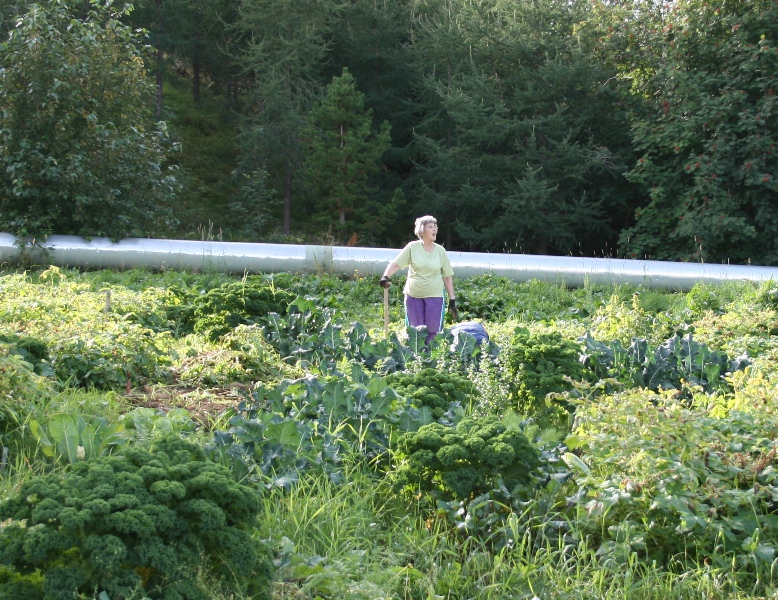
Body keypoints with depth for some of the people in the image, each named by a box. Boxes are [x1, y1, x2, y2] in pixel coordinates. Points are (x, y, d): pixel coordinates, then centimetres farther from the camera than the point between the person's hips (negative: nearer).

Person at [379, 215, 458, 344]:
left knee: (433, 331, -4)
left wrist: (452, 300, 2)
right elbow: (396, 264, -5)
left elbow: (447, 277, 5)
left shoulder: (440, 251, 2)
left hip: (434, 296, 0)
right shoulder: (412, 247, -1)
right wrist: (385, 277, -25)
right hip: (413, 294, 0)